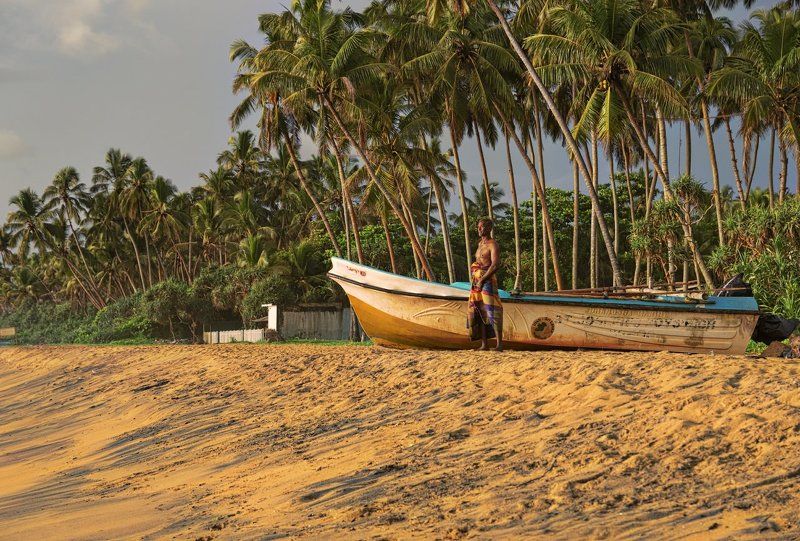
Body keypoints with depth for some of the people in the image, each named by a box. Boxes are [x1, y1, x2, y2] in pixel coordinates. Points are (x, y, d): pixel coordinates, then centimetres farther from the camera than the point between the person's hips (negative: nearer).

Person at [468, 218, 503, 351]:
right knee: (478, 312, 5)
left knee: (492, 312, -14)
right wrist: (474, 268, 13)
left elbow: (495, 265, -18)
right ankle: (484, 344, 7)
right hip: (477, 282, 9)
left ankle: (499, 344, -16)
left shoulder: (493, 244, -7)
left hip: (488, 281, -9)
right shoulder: (480, 244, 20)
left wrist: (482, 280, -19)